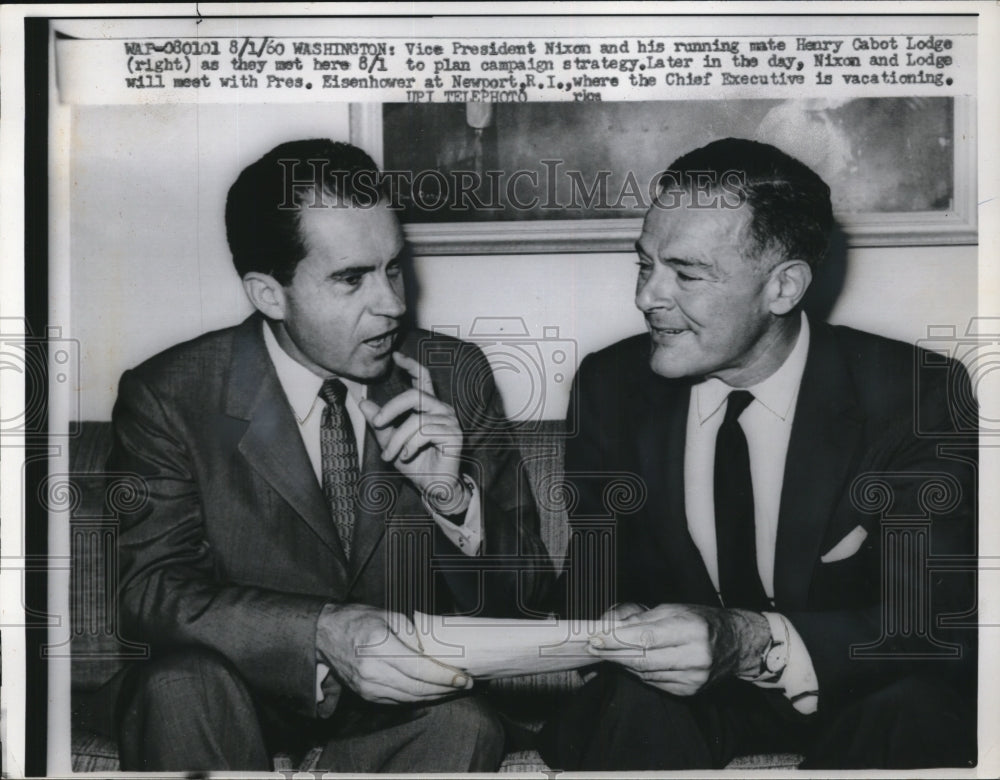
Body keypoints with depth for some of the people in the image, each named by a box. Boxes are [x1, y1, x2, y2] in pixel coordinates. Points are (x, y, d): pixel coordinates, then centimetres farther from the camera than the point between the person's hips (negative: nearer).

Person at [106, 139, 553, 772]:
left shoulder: (456, 374, -6)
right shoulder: (169, 397, -12)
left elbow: (522, 593, -3)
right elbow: (147, 587, -18)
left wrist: (452, 498, -25)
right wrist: (321, 633, -35)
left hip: (406, 700, 1)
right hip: (249, 692, 0)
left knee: (464, 724, -30)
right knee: (181, 686, -31)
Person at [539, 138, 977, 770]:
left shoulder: (915, 396, -16)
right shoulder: (612, 385, -7)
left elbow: (941, 621, -21)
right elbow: (590, 574, -4)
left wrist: (753, 641, -38)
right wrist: (616, 618, -30)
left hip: (851, 694, 0)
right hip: (685, 689, 0)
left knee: (911, 707, -32)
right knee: (636, 706, -32)